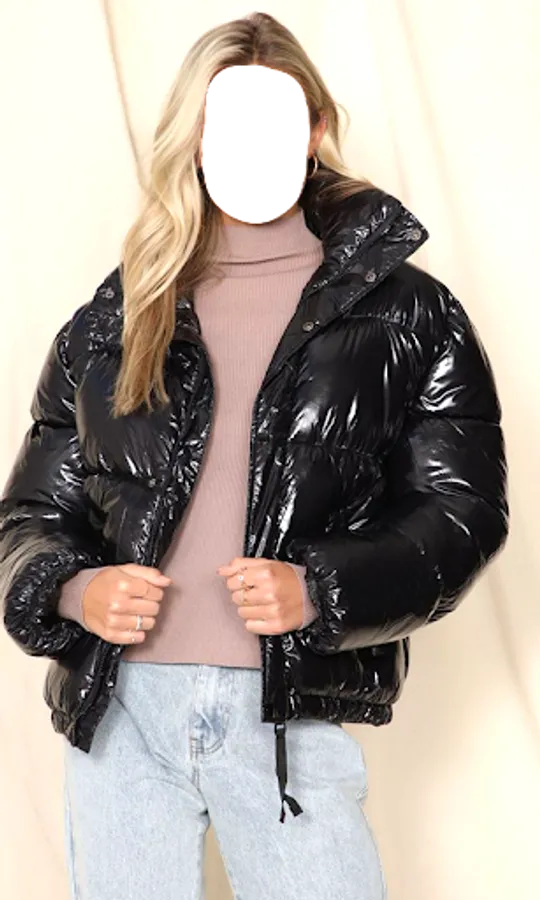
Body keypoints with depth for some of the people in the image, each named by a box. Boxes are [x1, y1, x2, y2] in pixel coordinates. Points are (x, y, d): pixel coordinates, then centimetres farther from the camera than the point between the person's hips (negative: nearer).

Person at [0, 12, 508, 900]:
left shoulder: (407, 316, 3)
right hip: (117, 706, 2)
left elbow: (461, 508, -2)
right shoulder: (110, 324, 10)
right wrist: (74, 588, -10)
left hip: (289, 717, -2)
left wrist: (318, 592, -17)